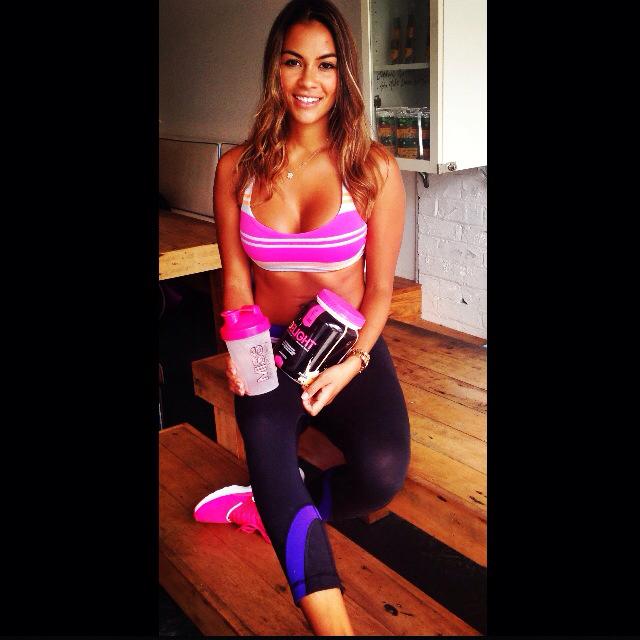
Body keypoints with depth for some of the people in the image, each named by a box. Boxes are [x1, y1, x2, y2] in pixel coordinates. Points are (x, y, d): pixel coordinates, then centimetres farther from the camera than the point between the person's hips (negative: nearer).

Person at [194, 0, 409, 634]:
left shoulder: (374, 169, -4)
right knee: (267, 438, -32)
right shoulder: (237, 169, 2)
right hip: (270, 349, 1)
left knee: (383, 470, -27)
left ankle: (272, 511, 2)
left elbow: (380, 287, -2)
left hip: (352, 348, 0)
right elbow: (236, 279, 4)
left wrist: (352, 363, -17)